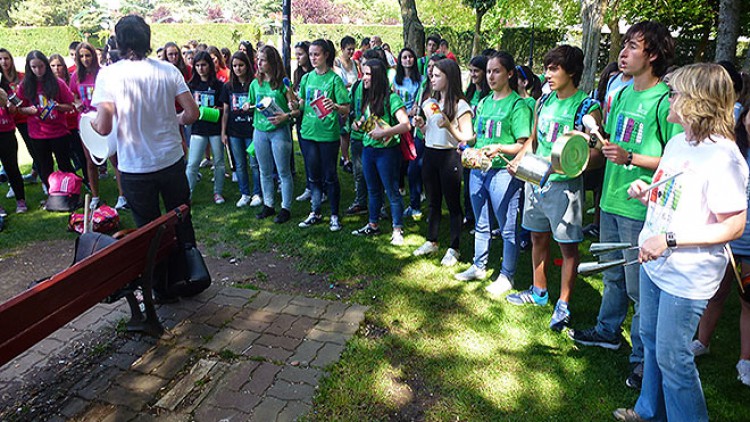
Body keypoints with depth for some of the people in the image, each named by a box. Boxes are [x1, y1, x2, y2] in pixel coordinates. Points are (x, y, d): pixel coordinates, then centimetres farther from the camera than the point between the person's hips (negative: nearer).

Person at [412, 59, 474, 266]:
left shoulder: (460, 105, -10)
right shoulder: (430, 103, 11)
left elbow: (467, 138, -13)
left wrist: (449, 126, -26)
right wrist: (421, 125, 1)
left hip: (449, 157, -7)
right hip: (430, 154, 7)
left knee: (452, 203, 3)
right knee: (433, 202, 17)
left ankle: (453, 249, 13)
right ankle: (431, 242, 31)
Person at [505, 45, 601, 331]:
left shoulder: (587, 108, -11)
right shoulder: (543, 102, 9)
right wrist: (518, 160, 4)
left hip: (565, 184, -7)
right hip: (535, 179, 7)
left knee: (567, 245, 3)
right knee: (538, 237, 16)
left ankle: (563, 304, 16)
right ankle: (539, 292, 33)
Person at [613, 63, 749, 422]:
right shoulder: (677, 142, 6)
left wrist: (669, 240, -26)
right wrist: (646, 192, 0)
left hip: (687, 277, -9)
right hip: (654, 262, 9)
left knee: (671, 358, 4)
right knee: (651, 339, 22)